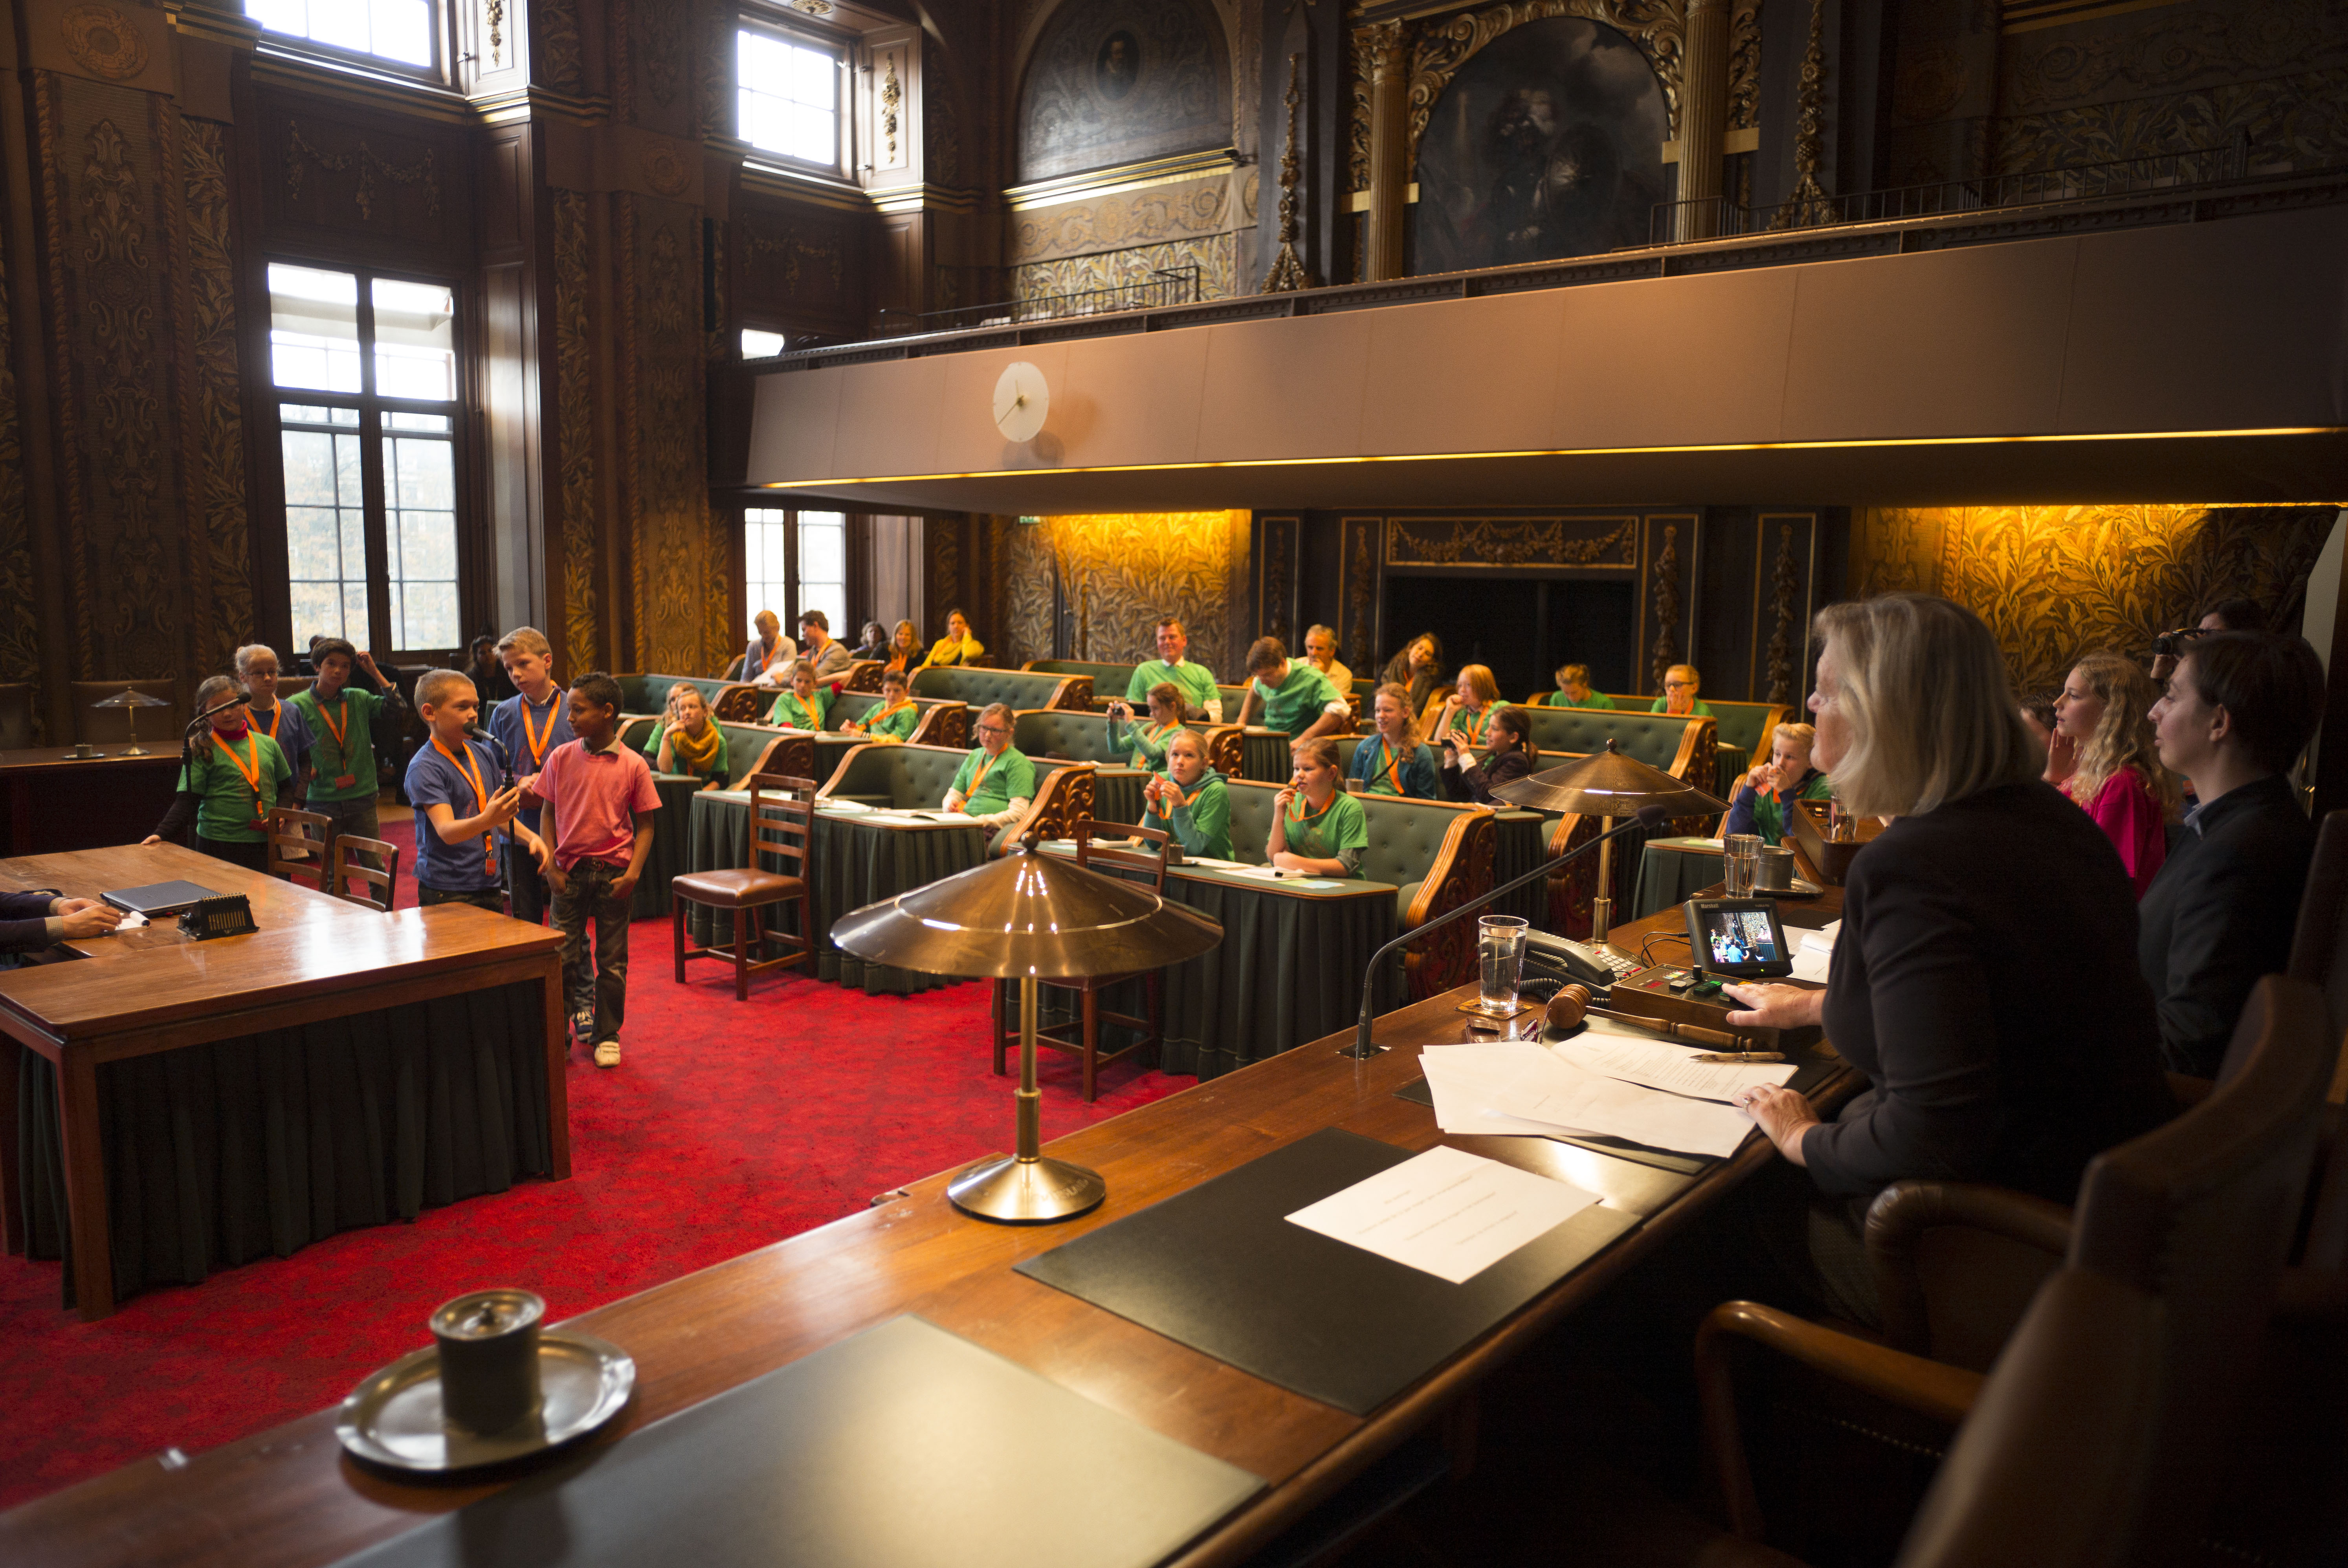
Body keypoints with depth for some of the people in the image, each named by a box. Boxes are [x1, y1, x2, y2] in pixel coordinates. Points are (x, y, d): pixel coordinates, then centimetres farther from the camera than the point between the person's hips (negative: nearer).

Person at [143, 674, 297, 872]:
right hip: (219, 846, -3)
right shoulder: (202, 751, -2)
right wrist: (162, 833, -16)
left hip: (266, 843, 3)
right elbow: (187, 800, -4)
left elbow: (286, 787, 18)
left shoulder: (268, 744, 9)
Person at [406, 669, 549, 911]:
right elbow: (447, 831, -23)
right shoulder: (424, 768, -12)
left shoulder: (483, 754, 10)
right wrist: (486, 820, -41)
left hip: (490, 887, 6)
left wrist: (530, 837, 5)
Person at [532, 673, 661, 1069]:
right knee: (563, 957, 3)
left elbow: (645, 825, -1)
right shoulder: (561, 758, 0)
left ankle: (607, 1034, 23)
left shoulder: (633, 765, -5)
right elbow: (549, 814, 6)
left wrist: (633, 873, -10)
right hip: (570, 870, 1)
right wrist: (550, 866, -3)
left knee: (612, 960, 8)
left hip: (613, 873, -1)